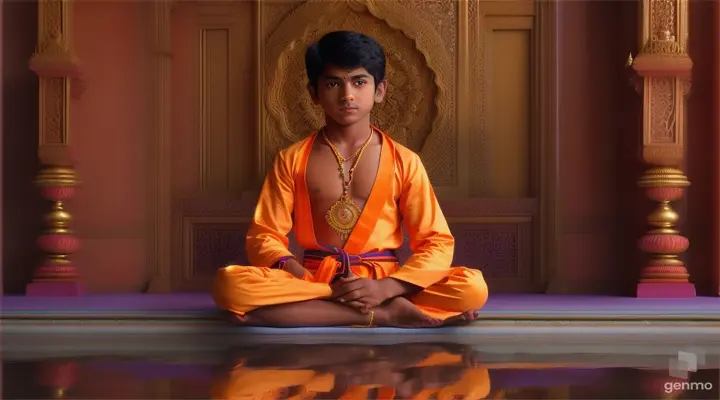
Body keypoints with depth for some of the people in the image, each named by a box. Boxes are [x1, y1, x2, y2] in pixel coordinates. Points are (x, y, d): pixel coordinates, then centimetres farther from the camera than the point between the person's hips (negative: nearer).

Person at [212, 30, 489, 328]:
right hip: (313, 280, 1)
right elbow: (264, 237, 1)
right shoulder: (292, 160, 6)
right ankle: (385, 314, -27)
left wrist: (384, 288, -17)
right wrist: (310, 284, -18)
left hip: (382, 283, 0)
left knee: (473, 288, -27)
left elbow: (436, 243, 1)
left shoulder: (404, 161, 4)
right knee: (230, 283, -31)